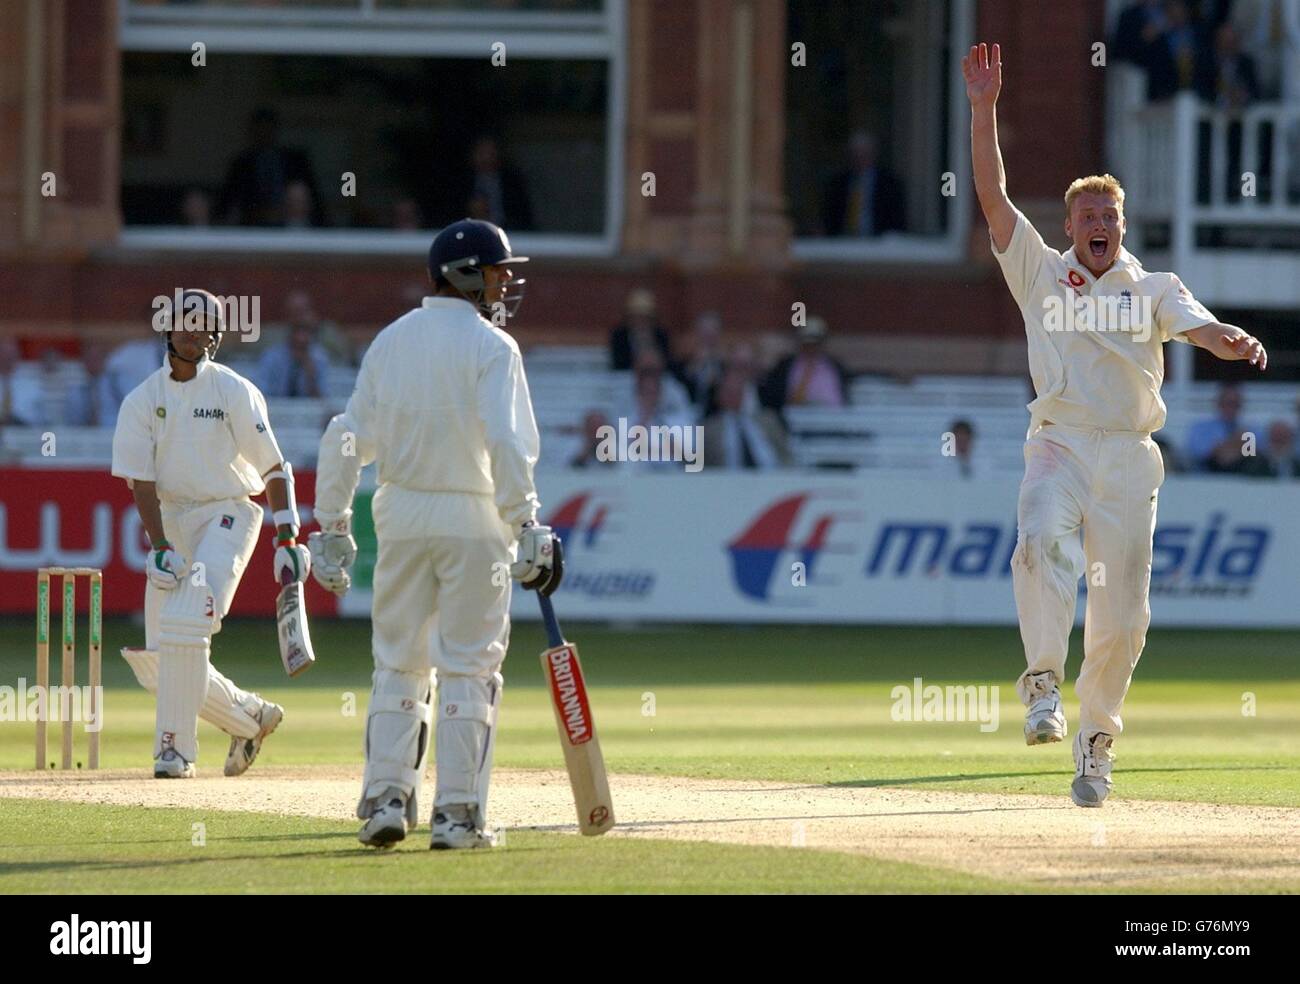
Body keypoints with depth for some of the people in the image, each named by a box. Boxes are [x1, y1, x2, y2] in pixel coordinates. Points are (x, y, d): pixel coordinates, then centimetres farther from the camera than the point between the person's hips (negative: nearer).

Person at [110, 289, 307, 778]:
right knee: (156, 662, 1)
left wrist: (288, 539, -14)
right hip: (171, 520, 5)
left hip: (227, 513, -5)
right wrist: (160, 547, -15)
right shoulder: (142, 400, 2)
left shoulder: (234, 392, -5)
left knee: (184, 625, -24)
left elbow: (273, 467, -5)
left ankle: (175, 747, -17)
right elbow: (141, 481, -3)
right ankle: (252, 716, 22)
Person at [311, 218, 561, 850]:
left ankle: (386, 799, 4)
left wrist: (333, 527, 11)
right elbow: (506, 443, -20)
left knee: (398, 663, 12)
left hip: (400, 515, 5)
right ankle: (457, 814, -1)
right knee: (468, 667, 1)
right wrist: (527, 528, -20)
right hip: (473, 518, -5)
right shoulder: (491, 346, -8)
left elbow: (345, 441, 7)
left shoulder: (390, 341, 9)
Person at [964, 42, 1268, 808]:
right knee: (1044, 542, -33)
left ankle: (1097, 738, 14)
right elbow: (993, 196, 6)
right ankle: (1045, 685, -32)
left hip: (1129, 457, 1)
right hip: (1059, 447, -1)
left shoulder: (1154, 289, 13)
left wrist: (1238, 343, -28)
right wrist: (984, 110, -3)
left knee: (1123, 612, -1)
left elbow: (1201, 327, -4)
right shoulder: (1042, 274, 13)